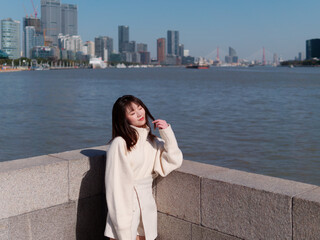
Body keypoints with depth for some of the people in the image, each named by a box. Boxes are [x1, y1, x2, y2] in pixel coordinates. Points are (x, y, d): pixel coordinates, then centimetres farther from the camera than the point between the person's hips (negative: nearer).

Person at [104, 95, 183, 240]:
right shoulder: (120, 143, -14)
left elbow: (174, 162, 1)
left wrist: (167, 132, -4)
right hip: (126, 203, -6)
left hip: (146, 203, 6)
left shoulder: (152, 141, 8)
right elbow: (116, 183, -14)